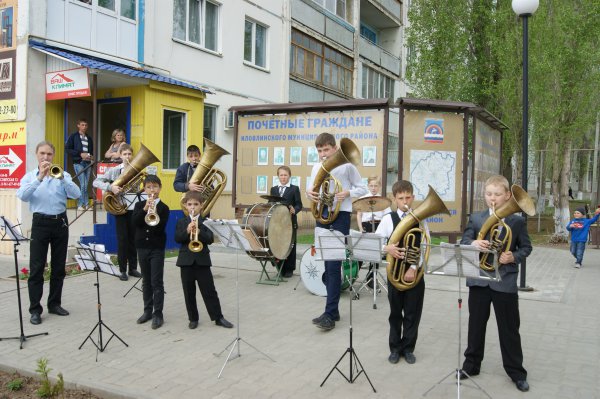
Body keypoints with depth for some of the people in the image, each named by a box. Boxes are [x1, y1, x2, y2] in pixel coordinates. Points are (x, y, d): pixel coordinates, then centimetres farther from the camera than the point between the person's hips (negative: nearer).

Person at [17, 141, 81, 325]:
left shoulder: (62, 174, 7)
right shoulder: (29, 176, 5)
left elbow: (76, 194, -9)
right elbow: (22, 196, -14)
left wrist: (61, 178, -21)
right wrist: (40, 177, -21)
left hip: (60, 222, 2)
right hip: (41, 223, -2)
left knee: (59, 267, 9)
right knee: (36, 268, -2)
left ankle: (55, 303, 21)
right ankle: (35, 309, 3)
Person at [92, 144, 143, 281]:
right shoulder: (114, 170, -2)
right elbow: (96, 182, -9)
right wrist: (110, 187, -22)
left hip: (135, 208, 2)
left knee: (133, 238, 9)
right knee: (122, 239, 2)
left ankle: (133, 268, 19)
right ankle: (123, 270, 11)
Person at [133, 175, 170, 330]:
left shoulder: (163, 207, -5)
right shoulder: (139, 205, 5)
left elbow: (161, 227, -14)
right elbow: (135, 222, -11)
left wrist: (154, 213, -28)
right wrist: (145, 209, -23)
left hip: (157, 248, -4)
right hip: (142, 247, 4)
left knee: (156, 282, -3)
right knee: (146, 281, 13)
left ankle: (158, 314, 3)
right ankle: (148, 310, 23)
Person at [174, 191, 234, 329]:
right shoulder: (181, 222, 6)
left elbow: (210, 239, -9)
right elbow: (177, 238, -8)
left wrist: (198, 232, -27)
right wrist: (187, 231, -25)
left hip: (202, 261, -1)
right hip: (186, 261, 1)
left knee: (209, 291, 2)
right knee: (189, 292, 7)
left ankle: (218, 317, 9)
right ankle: (193, 318, 19)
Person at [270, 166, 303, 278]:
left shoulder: (294, 189, 3)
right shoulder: (273, 189, 16)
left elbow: (299, 205, -3)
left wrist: (294, 210, -23)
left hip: (290, 221, -3)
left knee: (290, 245, 2)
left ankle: (289, 269, 11)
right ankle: (280, 268, 15)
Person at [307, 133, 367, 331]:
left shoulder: (347, 166, -3)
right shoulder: (316, 168, 12)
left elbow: (362, 188, 1)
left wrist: (347, 193, -18)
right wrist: (309, 193, -7)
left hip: (340, 216, -6)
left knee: (334, 265, -11)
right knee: (327, 264, 10)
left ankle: (329, 314, -10)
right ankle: (333, 309, 20)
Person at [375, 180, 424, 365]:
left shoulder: (420, 219, -1)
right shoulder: (388, 219, -2)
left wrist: (414, 268, -15)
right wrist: (387, 248, -25)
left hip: (415, 272, 0)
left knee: (413, 313, 7)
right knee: (395, 313, 11)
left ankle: (408, 348, 22)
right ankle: (395, 348, 24)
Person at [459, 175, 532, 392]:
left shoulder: (517, 221, 0)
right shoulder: (475, 218, 4)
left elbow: (526, 247, 4)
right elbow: (463, 241, -2)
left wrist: (514, 256, -15)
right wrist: (473, 243, -24)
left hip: (505, 281, -2)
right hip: (479, 279, 2)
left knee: (509, 328, 7)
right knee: (476, 323, 12)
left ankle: (516, 371, 20)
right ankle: (472, 364, 27)